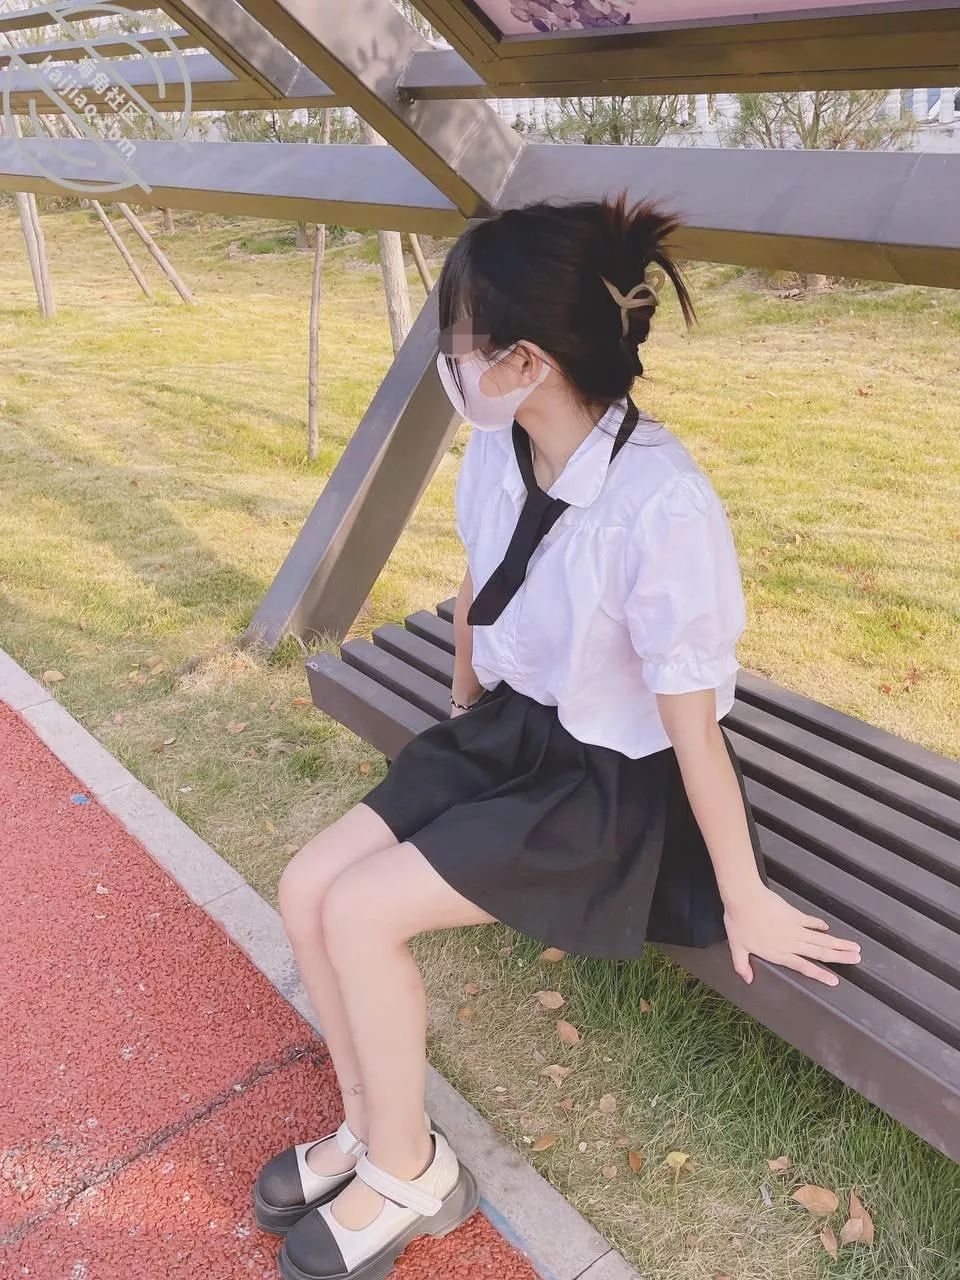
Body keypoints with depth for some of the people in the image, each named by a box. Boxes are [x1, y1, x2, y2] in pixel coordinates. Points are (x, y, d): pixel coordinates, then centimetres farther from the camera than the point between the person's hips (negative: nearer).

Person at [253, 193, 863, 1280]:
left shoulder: (659, 504, -31)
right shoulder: (497, 451, -9)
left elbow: (692, 726, -23)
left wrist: (746, 899, -9)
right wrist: (466, 712, 25)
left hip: (616, 784, -7)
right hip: (509, 735, 7)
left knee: (360, 911, -16)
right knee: (307, 887, -3)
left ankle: (409, 1174, 12)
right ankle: (369, 1122, 22)